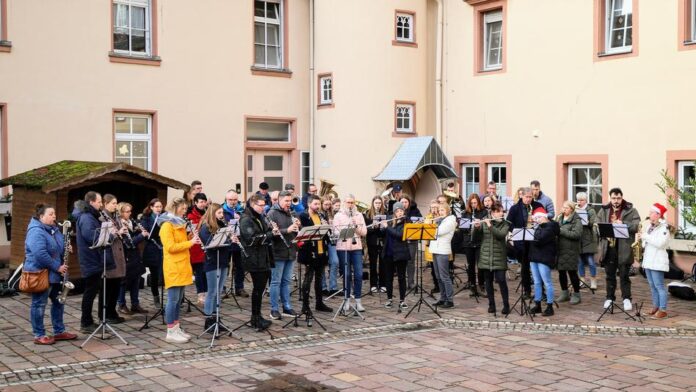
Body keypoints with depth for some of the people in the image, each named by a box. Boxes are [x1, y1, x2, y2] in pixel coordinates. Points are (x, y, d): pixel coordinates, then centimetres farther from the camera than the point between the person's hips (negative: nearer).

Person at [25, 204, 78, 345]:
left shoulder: (53, 229, 10)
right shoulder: (36, 231, -19)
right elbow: (40, 254, -29)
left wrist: (66, 248, 1)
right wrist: (57, 267, -23)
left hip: (54, 274, 9)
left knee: (58, 301, 13)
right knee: (39, 304, 0)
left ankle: (59, 331, 23)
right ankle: (39, 335, 8)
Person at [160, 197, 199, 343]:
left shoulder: (180, 224, 16)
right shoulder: (167, 225, -12)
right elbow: (171, 247, -20)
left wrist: (191, 237, 5)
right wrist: (190, 242, -18)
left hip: (182, 267, 9)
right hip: (173, 268, -9)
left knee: (179, 299, 11)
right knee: (173, 299, -7)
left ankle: (177, 328, 17)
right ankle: (170, 332, -3)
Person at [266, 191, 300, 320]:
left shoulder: (291, 214, 14)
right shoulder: (272, 213, -8)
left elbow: (297, 232, 18)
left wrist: (297, 227, -4)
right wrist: (287, 230, -25)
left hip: (291, 252, 6)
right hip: (278, 253, -6)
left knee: (286, 281, 13)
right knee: (276, 281, 1)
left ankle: (287, 307, 19)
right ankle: (274, 309, 7)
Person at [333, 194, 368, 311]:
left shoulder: (359, 215, 12)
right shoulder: (338, 216, 4)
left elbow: (364, 232, 6)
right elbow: (335, 232, -2)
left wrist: (356, 225, -11)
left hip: (356, 247, 2)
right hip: (343, 247, -2)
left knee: (359, 274, -3)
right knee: (346, 274, 2)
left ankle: (358, 301, 4)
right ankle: (347, 300, 13)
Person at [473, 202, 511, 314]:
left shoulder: (505, 224, 2)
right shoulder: (484, 222, 5)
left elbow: (501, 235, -17)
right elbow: (476, 238, 0)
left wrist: (490, 226, -25)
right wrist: (476, 227, -18)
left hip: (499, 258, -2)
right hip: (485, 257, 2)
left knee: (501, 281, -7)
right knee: (488, 281, 6)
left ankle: (506, 305, 3)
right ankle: (491, 304, 16)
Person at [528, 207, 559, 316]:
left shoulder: (550, 226, -11)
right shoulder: (539, 226, 18)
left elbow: (540, 239, -21)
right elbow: (534, 239, 18)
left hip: (544, 258, -8)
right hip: (534, 257, 8)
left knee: (547, 282, -3)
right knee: (537, 282, 10)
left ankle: (550, 306, 1)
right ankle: (537, 305, 15)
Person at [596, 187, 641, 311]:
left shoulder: (631, 211, 0)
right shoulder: (603, 210, 10)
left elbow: (637, 226, -9)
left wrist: (623, 224, -21)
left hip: (624, 248, -3)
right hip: (608, 247, 3)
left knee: (624, 275, 3)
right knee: (610, 275, 11)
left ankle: (626, 299, 12)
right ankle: (610, 298, 20)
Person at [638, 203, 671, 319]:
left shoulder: (664, 228, -10)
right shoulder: (649, 226, 13)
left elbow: (660, 243, -22)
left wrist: (645, 236, -20)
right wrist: (640, 238, -1)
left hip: (658, 261, -8)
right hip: (648, 260, 8)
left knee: (659, 286, -7)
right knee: (652, 286, 12)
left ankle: (663, 310, -3)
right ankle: (656, 307, 19)